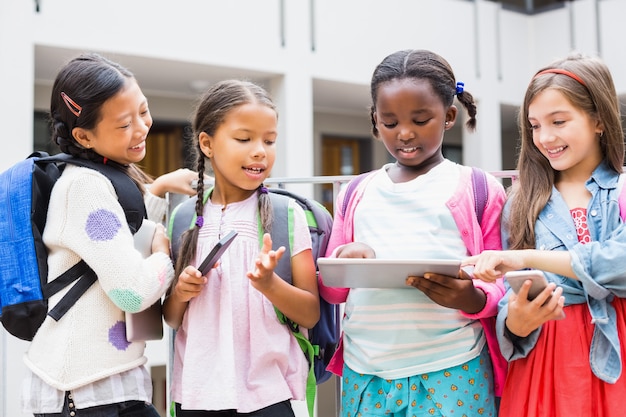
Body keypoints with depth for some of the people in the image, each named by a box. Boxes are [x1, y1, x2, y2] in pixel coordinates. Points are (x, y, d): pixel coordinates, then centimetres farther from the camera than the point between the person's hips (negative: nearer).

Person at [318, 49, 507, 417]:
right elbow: (331, 291, 13)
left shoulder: (479, 191, 2)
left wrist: (471, 298, -20)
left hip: (451, 375, -3)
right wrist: (341, 261, -10)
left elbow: (499, 286, 2)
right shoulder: (356, 195, 11)